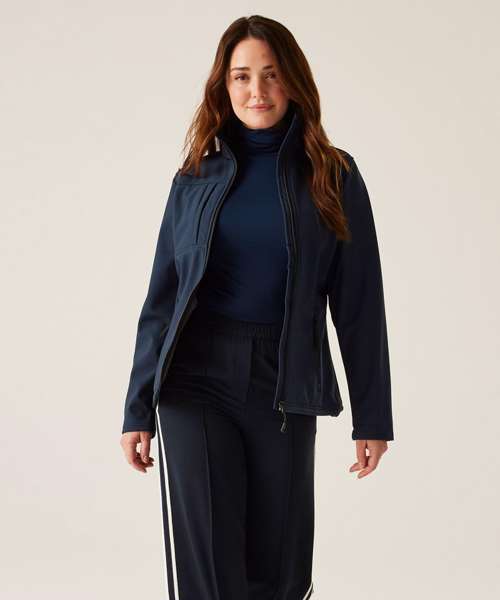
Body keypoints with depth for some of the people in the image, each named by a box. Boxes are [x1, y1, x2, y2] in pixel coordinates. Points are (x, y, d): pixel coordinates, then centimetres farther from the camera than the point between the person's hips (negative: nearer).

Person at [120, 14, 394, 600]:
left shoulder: (334, 178, 3)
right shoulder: (196, 179, 6)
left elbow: (358, 305, 2)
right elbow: (162, 298, 7)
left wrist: (373, 417, 1)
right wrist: (138, 409, 4)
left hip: (284, 390, 0)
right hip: (196, 383, 0)